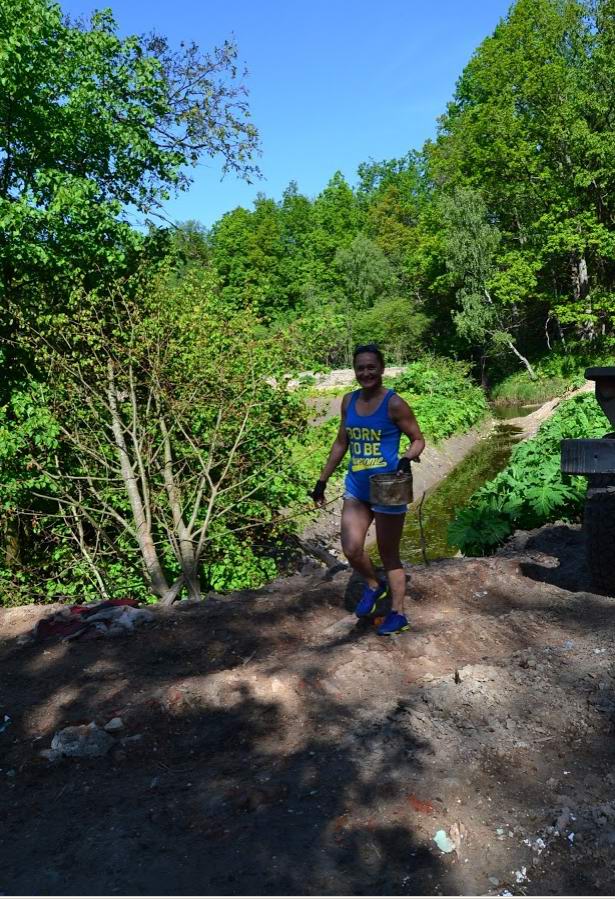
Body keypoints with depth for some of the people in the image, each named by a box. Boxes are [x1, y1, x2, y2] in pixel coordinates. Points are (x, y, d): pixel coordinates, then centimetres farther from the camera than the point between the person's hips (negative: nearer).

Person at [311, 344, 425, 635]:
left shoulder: (394, 404, -12)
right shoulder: (349, 401, 5)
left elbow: (418, 440, -5)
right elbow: (341, 442, 14)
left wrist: (406, 460, -27)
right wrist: (323, 480, 14)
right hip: (356, 488, 5)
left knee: (388, 553, 6)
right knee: (351, 549, -4)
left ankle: (398, 614, 23)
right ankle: (374, 585, 27)